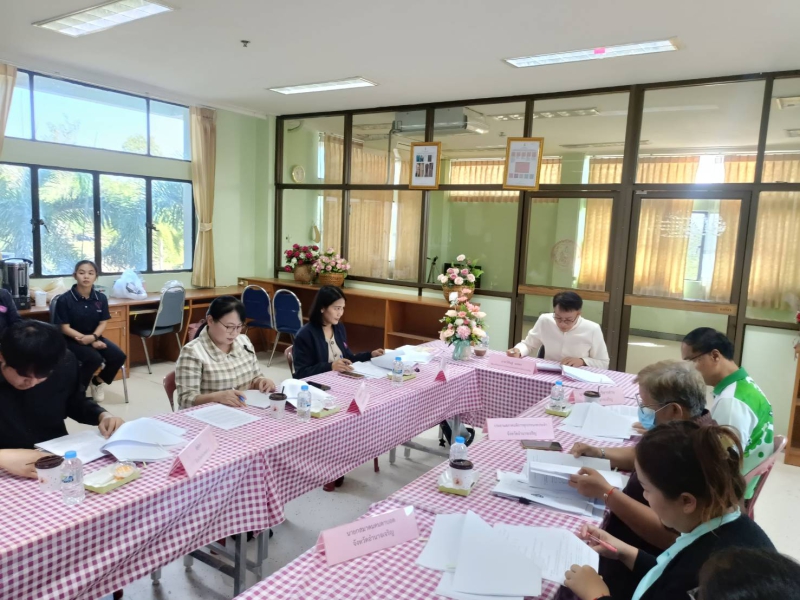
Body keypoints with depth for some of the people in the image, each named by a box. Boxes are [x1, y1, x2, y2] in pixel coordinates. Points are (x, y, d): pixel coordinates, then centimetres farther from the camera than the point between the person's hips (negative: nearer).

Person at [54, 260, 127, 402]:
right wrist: (89, 341, -20)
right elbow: (65, 328, -13)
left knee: (118, 356, -15)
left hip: (95, 337, 5)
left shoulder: (101, 298, -2)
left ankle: (98, 382, 13)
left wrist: (93, 337, -21)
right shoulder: (64, 299, -14)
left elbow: (103, 323, 0)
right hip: (72, 340, -5)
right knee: (94, 358, -30)